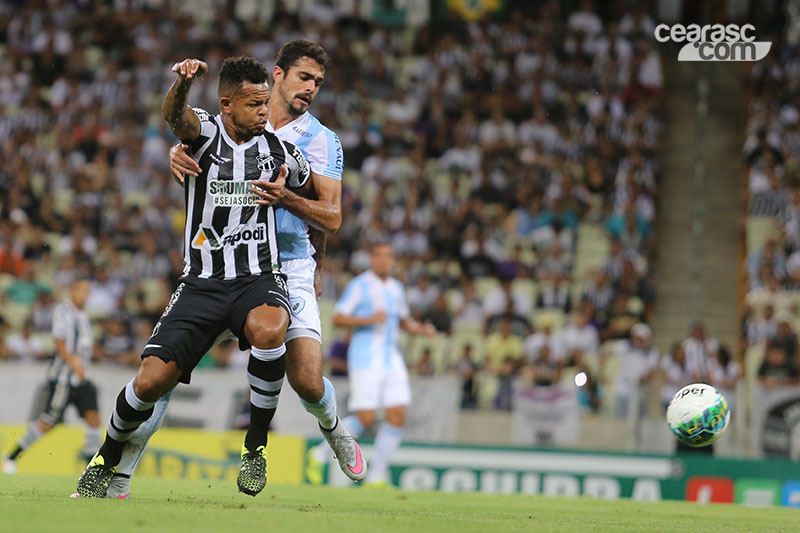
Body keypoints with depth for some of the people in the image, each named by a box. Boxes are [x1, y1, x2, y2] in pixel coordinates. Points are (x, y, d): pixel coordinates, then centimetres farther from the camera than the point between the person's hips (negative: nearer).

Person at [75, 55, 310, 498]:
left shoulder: (278, 149, 6)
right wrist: (183, 83, -48)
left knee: (266, 330, -36)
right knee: (151, 381, -11)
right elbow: (173, 116, -28)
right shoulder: (204, 131, -2)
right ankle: (107, 459, 20)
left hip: (259, 278, 1)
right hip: (201, 281, 0)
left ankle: (257, 443, -15)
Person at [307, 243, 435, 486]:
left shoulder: (396, 288, 14)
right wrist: (368, 319, -21)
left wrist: (421, 329, 8)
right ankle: (320, 455, 7)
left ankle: (377, 475, 4)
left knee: (397, 417, -5)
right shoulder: (358, 285, -5)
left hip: (392, 358, 6)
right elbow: (337, 319, -9)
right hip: (365, 358, -6)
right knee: (365, 418, -12)